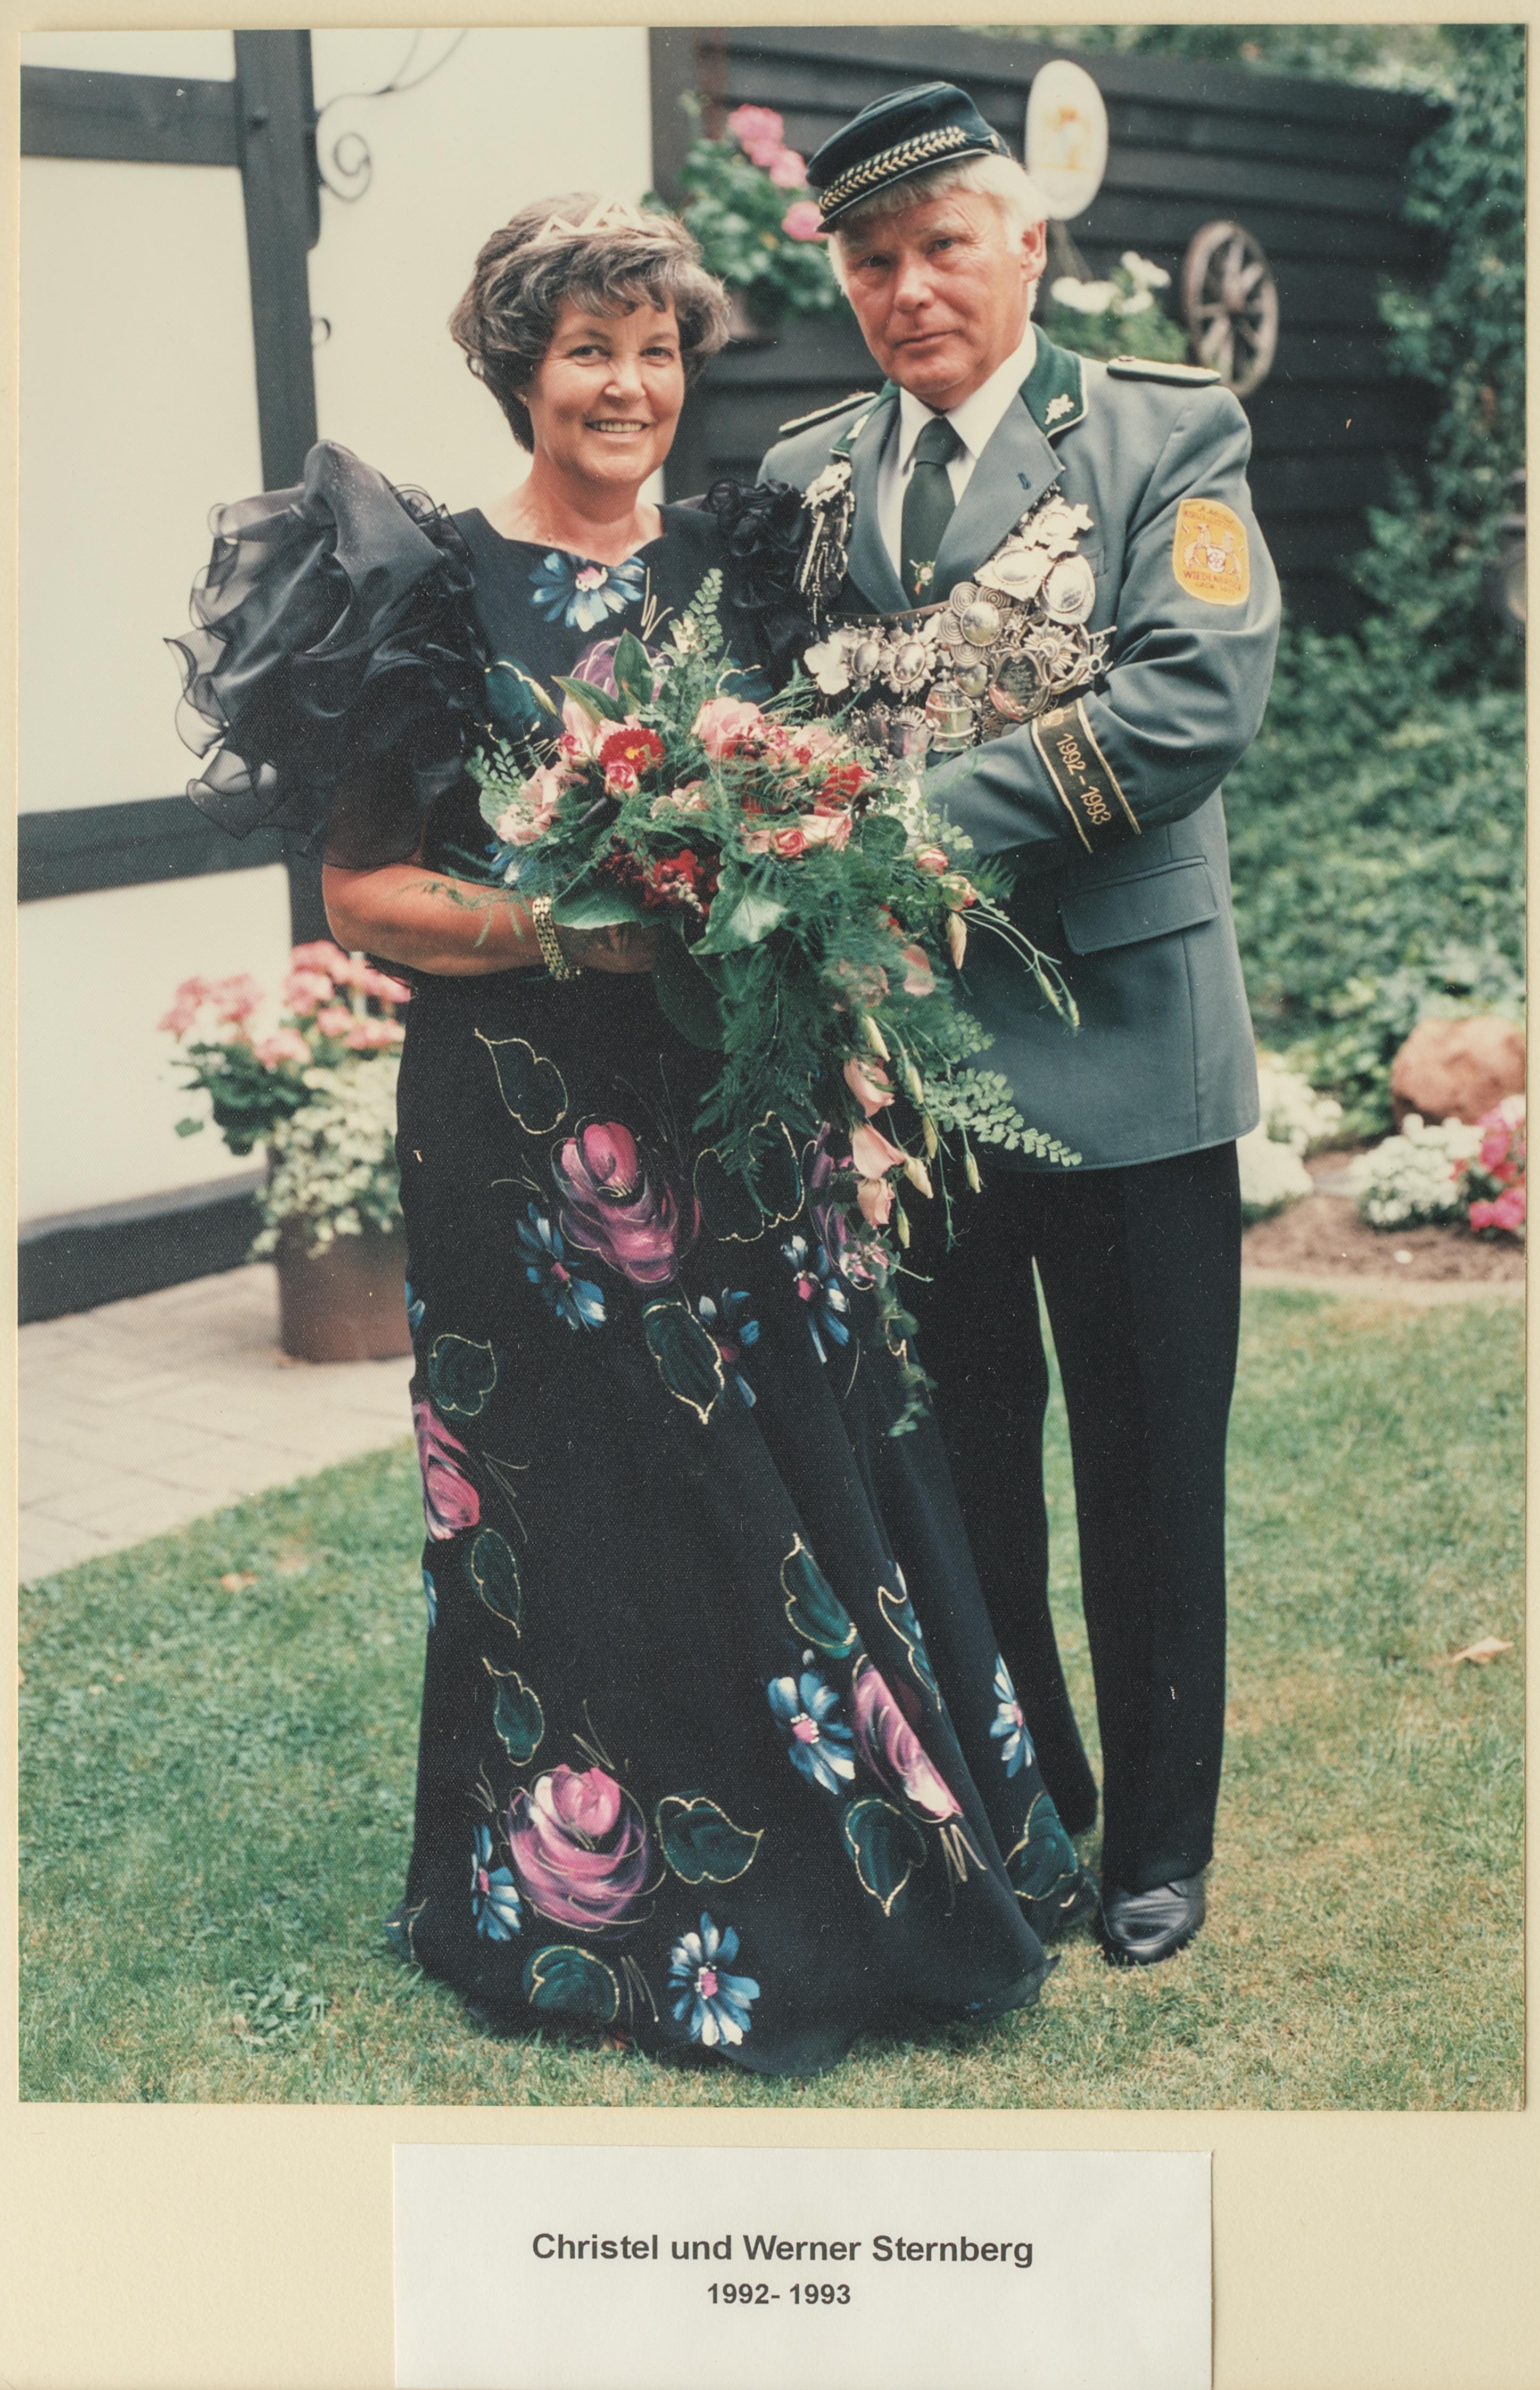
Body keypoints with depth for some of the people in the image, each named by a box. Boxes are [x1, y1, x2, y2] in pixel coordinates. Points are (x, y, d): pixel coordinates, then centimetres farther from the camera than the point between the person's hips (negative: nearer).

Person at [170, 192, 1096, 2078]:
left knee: (805, 1459, 7)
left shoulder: (731, 561, 11)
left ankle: (867, 1868, 25)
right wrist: (568, 929, -20)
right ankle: (591, 1904, 21)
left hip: (736, 1110, 5)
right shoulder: (437, 588, -5)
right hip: (531, 1126, -5)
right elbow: (361, 888, -7)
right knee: (584, 1510, 3)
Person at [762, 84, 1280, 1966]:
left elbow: (1198, 696, -17)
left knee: (1149, 1465, 9)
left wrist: (925, 818, -22)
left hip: (1118, 1043, -3)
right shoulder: (804, 475, 10)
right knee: (957, 1462, 15)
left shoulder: (1167, 435, -3)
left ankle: (1157, 1841, 28)